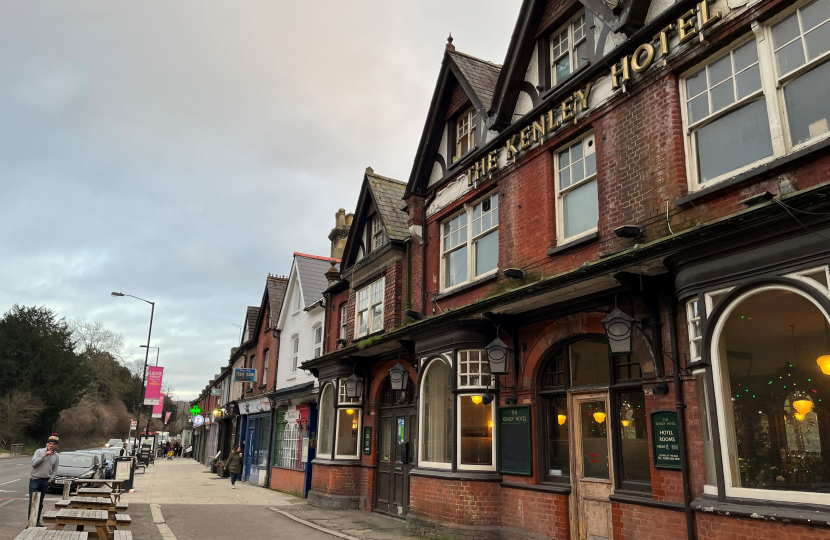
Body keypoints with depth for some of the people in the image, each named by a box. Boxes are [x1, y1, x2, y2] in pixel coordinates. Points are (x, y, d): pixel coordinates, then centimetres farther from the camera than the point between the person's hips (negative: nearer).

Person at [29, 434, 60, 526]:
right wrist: (44, 455, -22)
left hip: (45, 481, 3)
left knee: (40, 503, 9)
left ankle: (37, 521, 18)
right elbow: (33, 463, -16)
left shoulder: (56, 456, 5)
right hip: (35, 480, -3)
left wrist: (50, 479, 2)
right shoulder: (39, 451, -5)